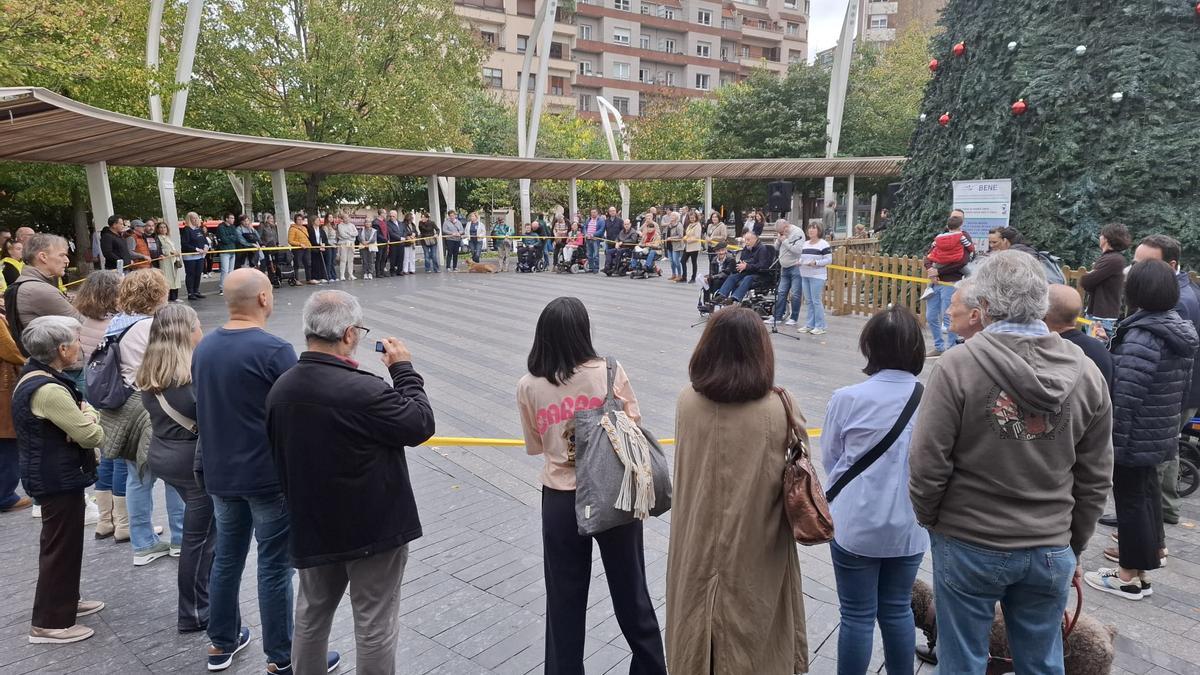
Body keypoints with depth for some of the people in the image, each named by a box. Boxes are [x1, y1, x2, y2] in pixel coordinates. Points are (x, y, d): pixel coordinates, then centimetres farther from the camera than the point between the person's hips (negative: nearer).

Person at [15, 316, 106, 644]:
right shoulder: (48, 390, -27)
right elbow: (93, 435, -24)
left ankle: (64, 601, 37)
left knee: (62, 542, 22)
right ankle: (49, 623, 14)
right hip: (58, 479, -10)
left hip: (50, 474, 10)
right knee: (60, 547, 2)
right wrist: (88, 415, -3)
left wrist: (83, 414, -13)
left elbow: (75, 416, 11)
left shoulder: (36, 377, 6)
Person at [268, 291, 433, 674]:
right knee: (375, 626, 10)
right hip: (373, 528, -7)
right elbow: (421, 424, -17)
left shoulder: (280, 389, -4)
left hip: (310, 528, 7)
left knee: (311, 616, 24)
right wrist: (404, 369, -7)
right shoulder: (363, 390, -29)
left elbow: (280, 456, 7)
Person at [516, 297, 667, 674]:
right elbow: (633, 427, -4)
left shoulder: (528, 387, -6)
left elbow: (534, 446, 4)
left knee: (564, 599, 16)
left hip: (560, 499, 0)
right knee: (630, 588, 19)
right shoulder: (609, 371, -11)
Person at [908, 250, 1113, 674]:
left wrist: (929, 519, 3)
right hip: (1051, 551, 4)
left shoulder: (959, 365, -18)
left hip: (969, 546, -4)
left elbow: (927, 464, -15)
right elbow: (1096, 479, 4)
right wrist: (1073, 544, 17)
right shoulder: (1086, 373, -4)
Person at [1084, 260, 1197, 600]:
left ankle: (1132, 575, 11)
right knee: (1147, 486, 25)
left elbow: (1125, 395, -25)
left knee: (1130, 496, 1)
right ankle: (1152, 545, 44)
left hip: (1135, 435, -9)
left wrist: (1113, 437, -18)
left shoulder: (1141, 338, -23)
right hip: (1163, 432, 9)